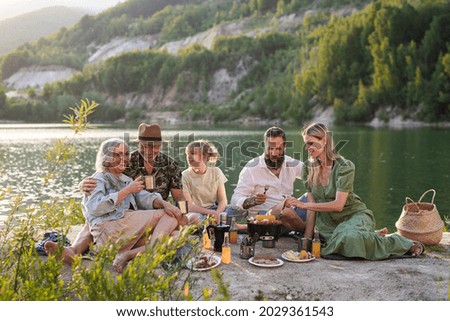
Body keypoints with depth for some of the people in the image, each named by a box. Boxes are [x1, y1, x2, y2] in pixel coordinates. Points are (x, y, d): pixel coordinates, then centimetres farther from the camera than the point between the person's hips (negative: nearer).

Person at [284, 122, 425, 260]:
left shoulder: (344, 166, -17)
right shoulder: (308, 168, -1)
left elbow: (338, 205, -24)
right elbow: (312, 205, 0)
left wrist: (302, 205, -25)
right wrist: (307, 238, -5)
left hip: (355, 214, -5)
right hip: (330, 222, 5)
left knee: (350, 237, -37)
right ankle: (375, 236, 5)